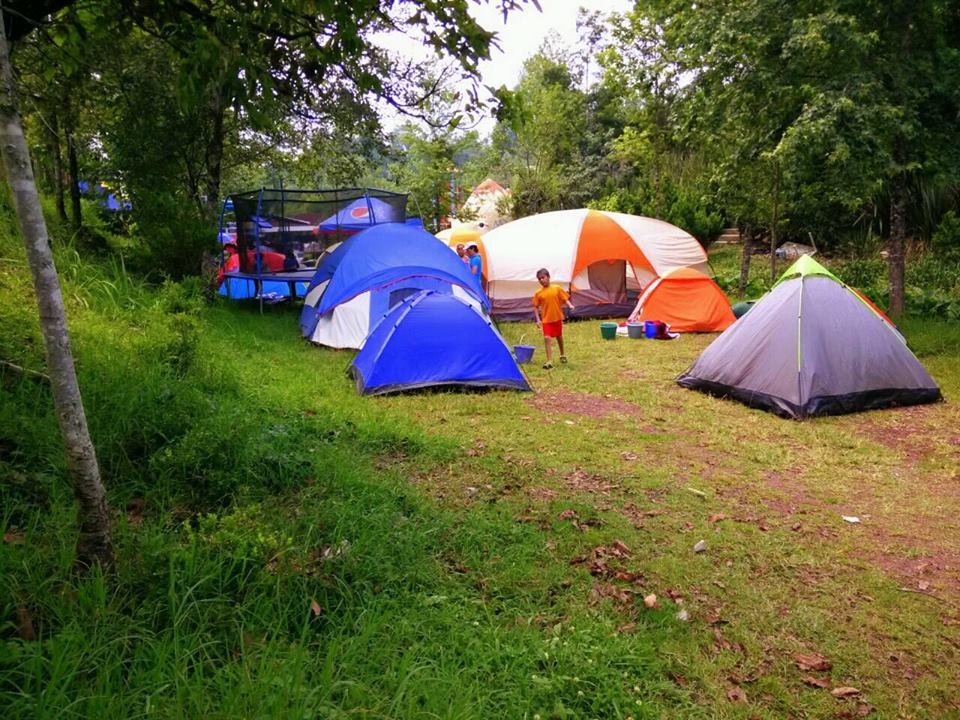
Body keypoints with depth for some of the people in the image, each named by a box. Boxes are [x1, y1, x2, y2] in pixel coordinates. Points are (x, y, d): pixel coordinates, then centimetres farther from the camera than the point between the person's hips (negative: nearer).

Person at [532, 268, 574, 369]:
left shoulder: (557, 288, -6)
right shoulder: (538, 293, -4)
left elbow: (565, 299, -1)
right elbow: (536, 307, 3)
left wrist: (570, 305, -21)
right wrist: (538, 319, -5)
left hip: (557, 318, 1)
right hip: (546, 319, -1)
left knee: (559, 336, 18)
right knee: (547, 338, -13)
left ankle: (562, 355, 42)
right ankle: (549, 361, -12)